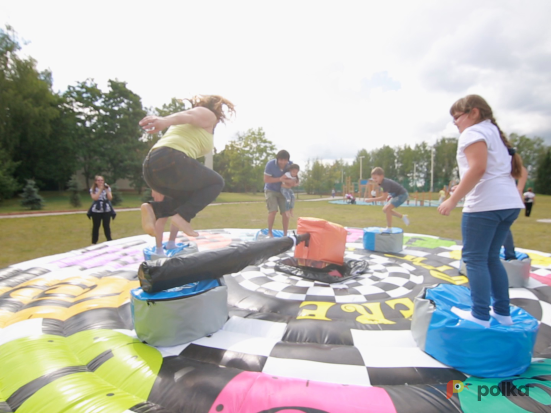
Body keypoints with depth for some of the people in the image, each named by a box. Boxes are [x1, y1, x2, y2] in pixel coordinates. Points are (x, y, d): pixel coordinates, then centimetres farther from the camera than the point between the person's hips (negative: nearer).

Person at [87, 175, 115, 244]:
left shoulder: (107, 188, 6)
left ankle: (109, 241, 10)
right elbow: (94, 198, -15)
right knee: (96, 226, 7)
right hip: (96, 210, -1)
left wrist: (106, 190, -12)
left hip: (106, 210, 1)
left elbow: (110, 198, -5)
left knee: (106, 226, 2)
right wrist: (100, 189, -14)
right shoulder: (93, 189, 1)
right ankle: (94, 242, 17)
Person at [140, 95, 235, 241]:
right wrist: (165, 120, -33)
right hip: (171, 161, -8)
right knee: (216, 182, 11)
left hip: (151, 166, 8)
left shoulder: (186, 125, 37)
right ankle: (183, 216, -7)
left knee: (194, 197, 25)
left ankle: (153, 209, 1)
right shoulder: (208, 115, 14)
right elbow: (187, 115, -9)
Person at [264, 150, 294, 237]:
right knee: (273, 211, -17)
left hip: (283, 191, 3)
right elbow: (266, 179, -20)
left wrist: (292, 182, -32)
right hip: (271, 190, -3)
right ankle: (269, 232, 3)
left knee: (285, 212, -7)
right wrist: (280, 179, -33)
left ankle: (285, 234, 5)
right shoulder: (270, 164, -22)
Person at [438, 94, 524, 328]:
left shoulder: (473, 132, -4)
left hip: (486, 204, -9)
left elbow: (477, 168, -18)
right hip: (510, 203, 9)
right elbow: (516, 169, 21)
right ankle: (502, 313, 20)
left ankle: (480, 316, 2)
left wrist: (453, 200, -18)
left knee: (475, 259, -3)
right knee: (491, 257, 15)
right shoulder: (495, 133, 24)